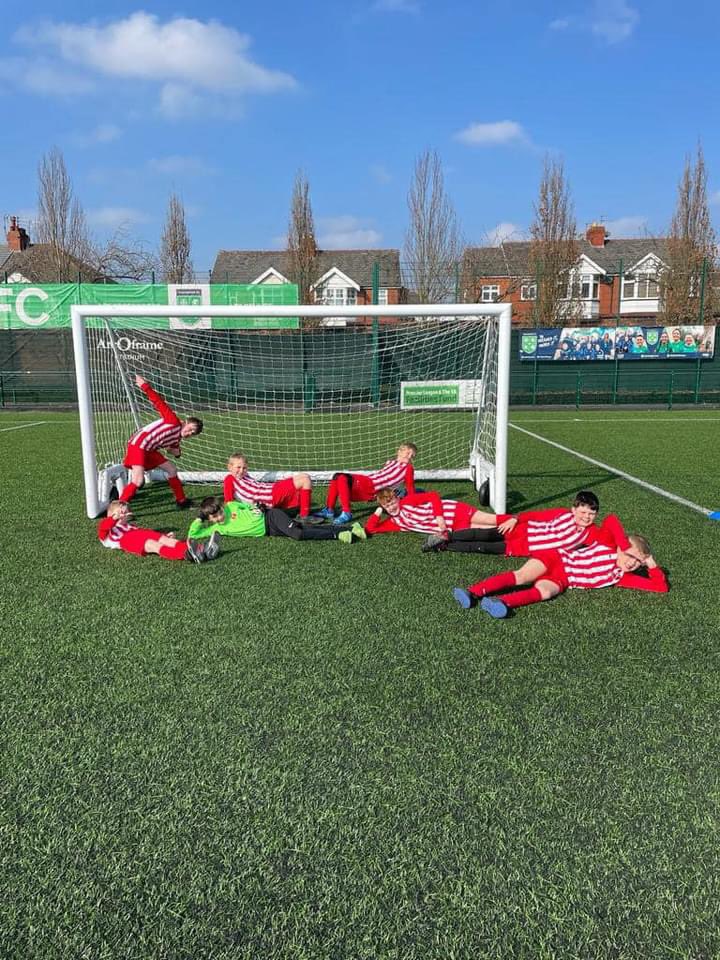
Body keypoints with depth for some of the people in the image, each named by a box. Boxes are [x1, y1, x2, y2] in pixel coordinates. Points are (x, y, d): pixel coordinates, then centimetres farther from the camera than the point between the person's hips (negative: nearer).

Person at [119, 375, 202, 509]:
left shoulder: (177, 440, 14)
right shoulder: (173, 421, -10)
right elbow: (159, 403, -15)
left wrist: (175, 451, -2)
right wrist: (145, 386, -22)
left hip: (149, 450, 10)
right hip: (138, 444, -10)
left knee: (172, 469, 16)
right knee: (138, 481, -22)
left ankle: (181, 501, 27)